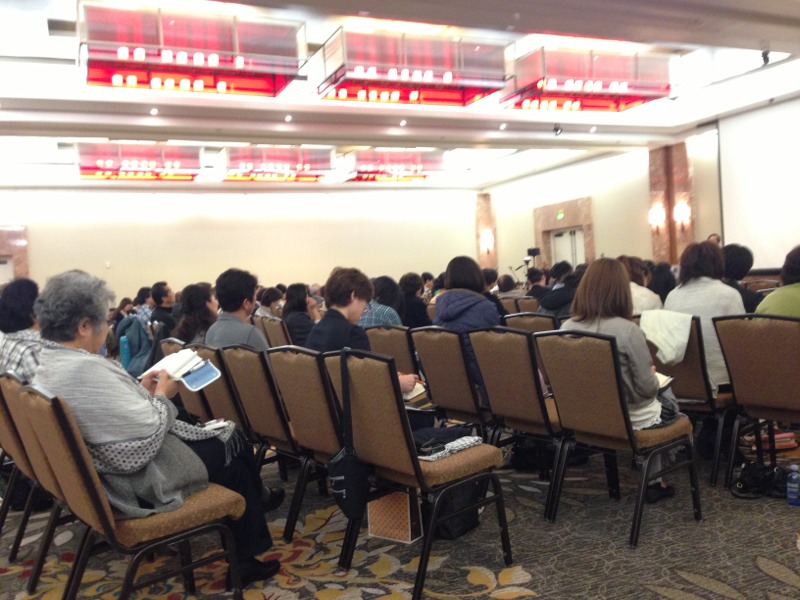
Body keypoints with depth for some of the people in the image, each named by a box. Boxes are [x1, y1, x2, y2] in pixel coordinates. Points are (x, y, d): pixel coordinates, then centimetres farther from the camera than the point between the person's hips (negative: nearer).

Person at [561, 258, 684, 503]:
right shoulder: (628, 330, -25)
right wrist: (653, 375, 5)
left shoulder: (566, 328, -10)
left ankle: (653, 480, 36)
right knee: (667, 397, 27)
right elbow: (647, 388, -18)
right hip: (631, 418, -5)